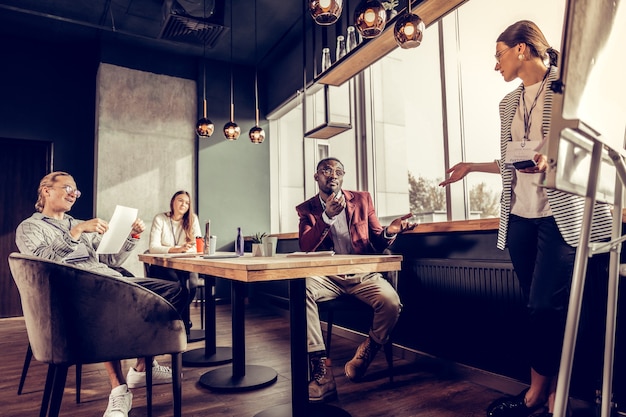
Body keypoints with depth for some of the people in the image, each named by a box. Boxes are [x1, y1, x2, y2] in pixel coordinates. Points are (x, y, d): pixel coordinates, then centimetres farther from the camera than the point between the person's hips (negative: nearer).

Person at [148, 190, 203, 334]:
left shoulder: (192, 219, 5)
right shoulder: (160, 219, -2)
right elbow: (153, 247, -13)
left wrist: (185, 249, -21)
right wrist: (177, 249, -28)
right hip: (162, 266, -2)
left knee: (192, 282, -29)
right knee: (180, 283, -30)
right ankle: (185, 322, -9)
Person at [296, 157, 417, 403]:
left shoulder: (362, 200, 6)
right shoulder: (307, 209, 5)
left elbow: (377, 244, 6)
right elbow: (305, 248, -11)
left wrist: (389, 232, -18)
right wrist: (327, 216, -25)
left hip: (362, 274, 1)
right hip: (328, 276, 0)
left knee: (391, 302, -28)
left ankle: (363, 357, 0)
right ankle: (321, 368, -25)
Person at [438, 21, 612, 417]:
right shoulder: (510, 102, 17)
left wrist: (552, 160, -22)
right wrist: (470, 166, 21)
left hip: (560, 214, -5)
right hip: (520, 216, 6)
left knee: (548, 306, -5)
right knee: (540, 307, 8)